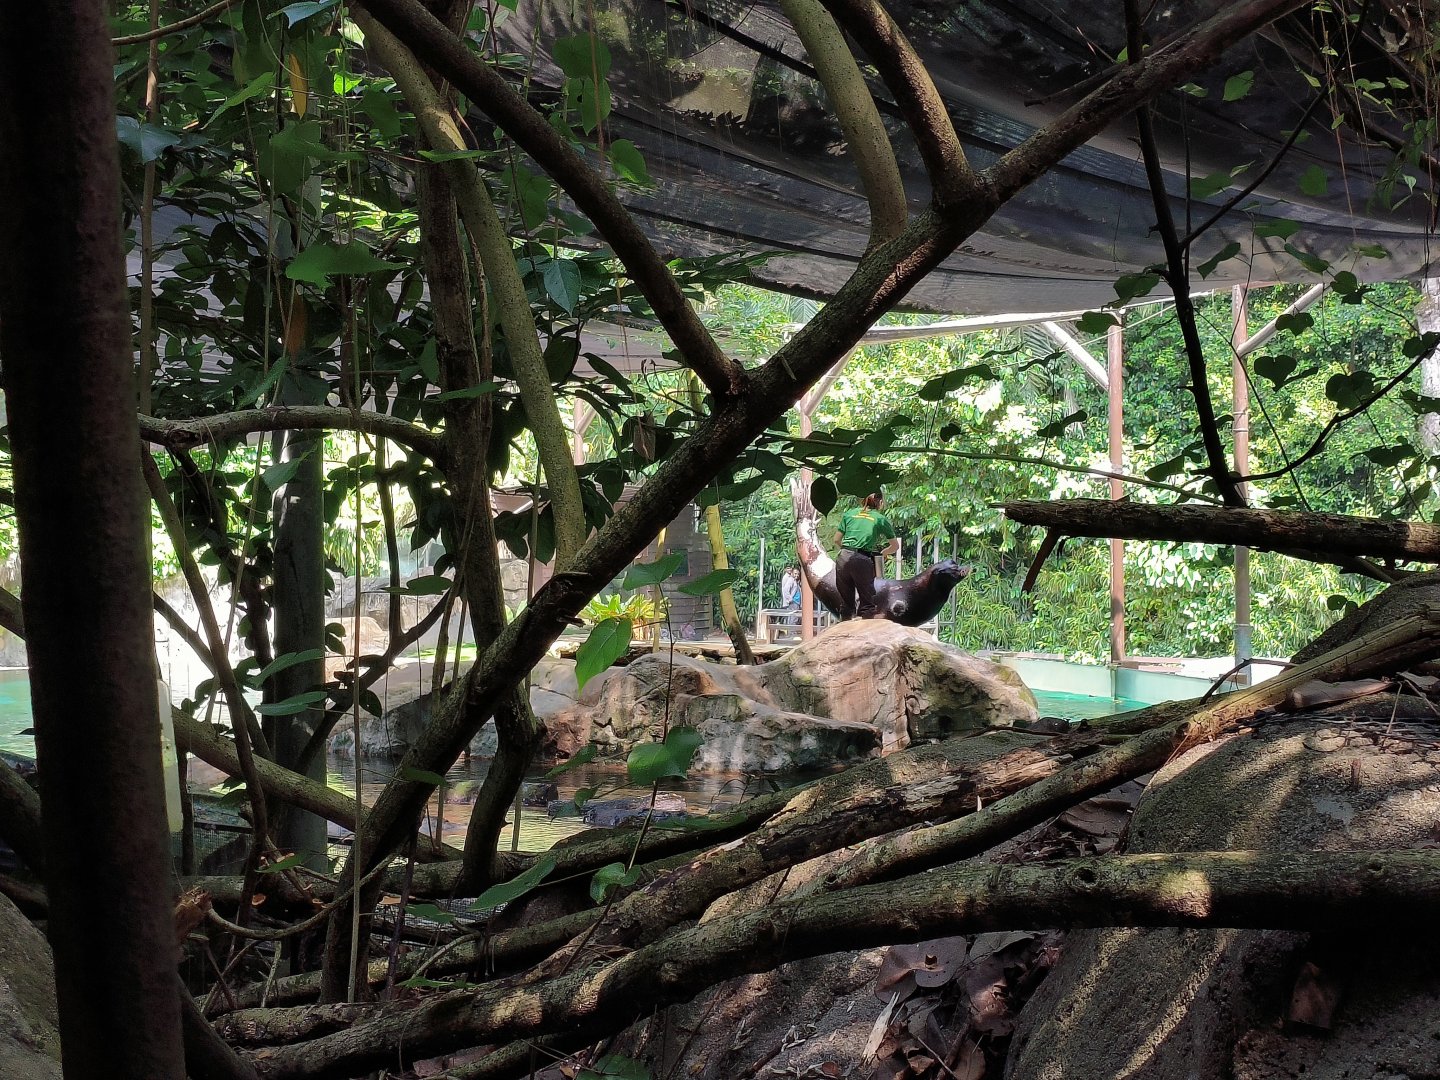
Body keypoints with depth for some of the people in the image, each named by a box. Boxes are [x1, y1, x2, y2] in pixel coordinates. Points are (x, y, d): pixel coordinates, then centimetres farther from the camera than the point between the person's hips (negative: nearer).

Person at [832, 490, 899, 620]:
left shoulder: (849, 513, 16)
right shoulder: (880, 518, 9)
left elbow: (837, 539, 16)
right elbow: (895, 546, 14)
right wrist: (880, 553, 28)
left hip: (844, 557, 3)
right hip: (863, 560, -3)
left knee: (846, 602, 13)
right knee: (866, 602, 6)